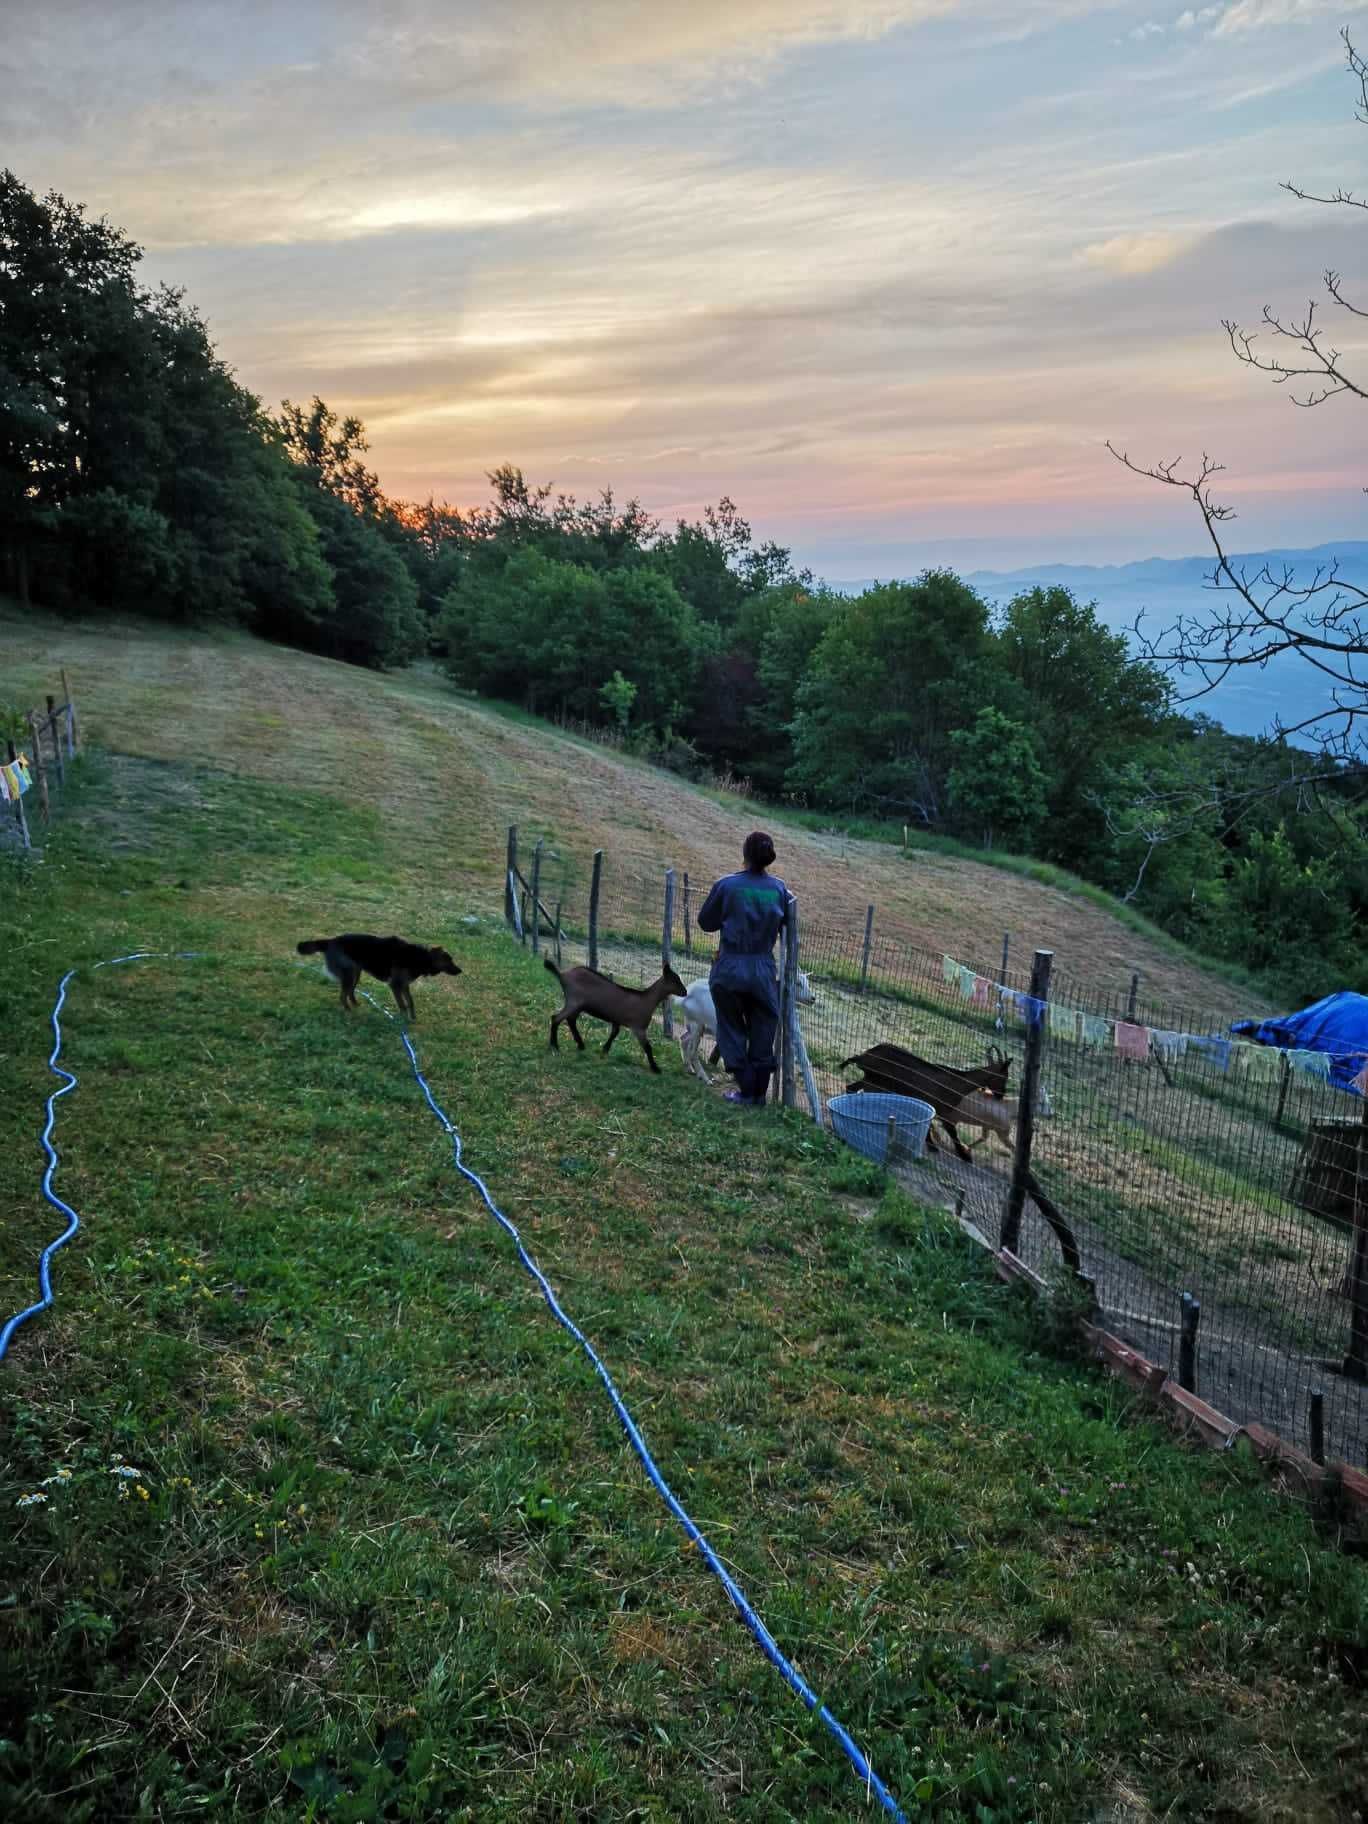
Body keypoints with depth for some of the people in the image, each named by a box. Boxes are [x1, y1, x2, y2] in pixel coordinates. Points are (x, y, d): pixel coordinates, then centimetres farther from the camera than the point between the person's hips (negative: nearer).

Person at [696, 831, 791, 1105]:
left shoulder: (726, 885, -12)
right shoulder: (779, 889, -5)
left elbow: (706, 922, -1)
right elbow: (786, 928, 3)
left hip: (730, 968, -2)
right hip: (764, 969, 2)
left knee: (732, 1028, 13)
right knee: (763, 1031, 15)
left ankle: (747, 1090, 16)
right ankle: (760, 1092, 22)